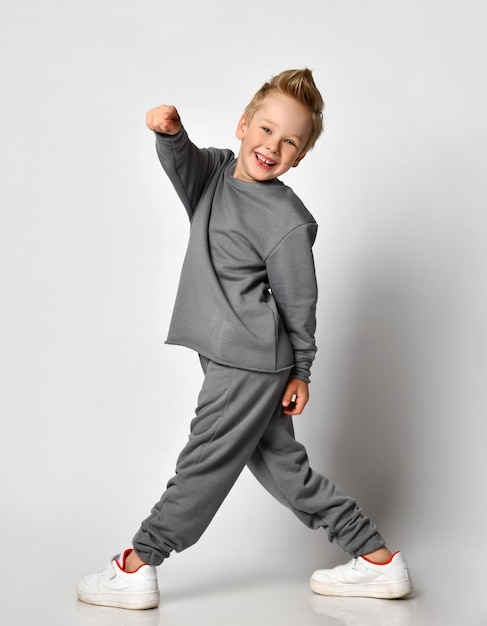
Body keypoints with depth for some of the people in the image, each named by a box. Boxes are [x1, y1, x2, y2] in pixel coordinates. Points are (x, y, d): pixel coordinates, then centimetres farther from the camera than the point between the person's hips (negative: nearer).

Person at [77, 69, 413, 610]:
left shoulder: (287, 220, -12)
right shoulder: (215, 170, 8)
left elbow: (299, 301, -7)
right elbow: (182, 162, -12)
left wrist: (301, 371, -1)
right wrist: (169, 130, -33)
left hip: (251, 360, -9)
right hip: (229, 356, 9)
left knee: (204, 462, 2)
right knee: (280, 464, 14)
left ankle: (135, 569, 15)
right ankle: (377, 559, 23)